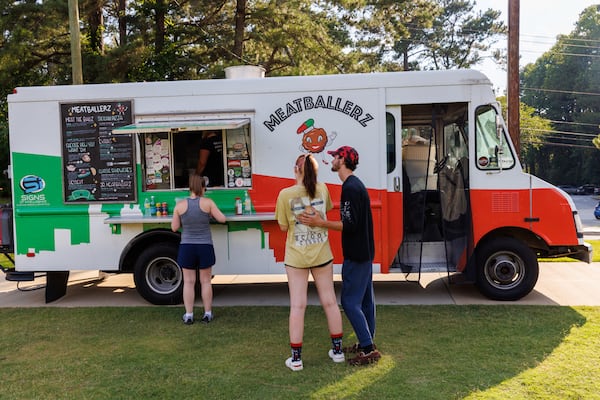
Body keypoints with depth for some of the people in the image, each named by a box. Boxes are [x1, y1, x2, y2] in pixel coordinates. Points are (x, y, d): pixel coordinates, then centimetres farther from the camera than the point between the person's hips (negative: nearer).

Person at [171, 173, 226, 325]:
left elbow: (174, 227, 0)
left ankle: (189, 315, 13)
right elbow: (222, 219, -4)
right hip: (205, 247, -1)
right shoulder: (207, 202, -9)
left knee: (189, 282, 9)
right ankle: (207, 314, 18)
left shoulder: (180, 205, -5)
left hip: (187, 247, 1)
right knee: (205, 281, 11)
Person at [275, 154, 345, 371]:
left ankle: (296, 358, 9)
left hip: (296, 256, -2)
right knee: (329, 301, 13)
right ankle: (337, 350, 24)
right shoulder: (322, 189, -3)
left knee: (297, 306, 3)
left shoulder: (285, 194, -12)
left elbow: (283, 227, -5)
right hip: (322, 255, 3)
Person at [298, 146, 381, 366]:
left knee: (350, 302, -5)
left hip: (355, 256, -10)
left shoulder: (350, 188, -19)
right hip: (364, 252, 10)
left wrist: (319, 223, -25)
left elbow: (350, 225, -24)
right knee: (365, 299, 15)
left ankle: (368, 349, 0)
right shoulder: (357, 184, 13)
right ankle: (367, 343, 24)